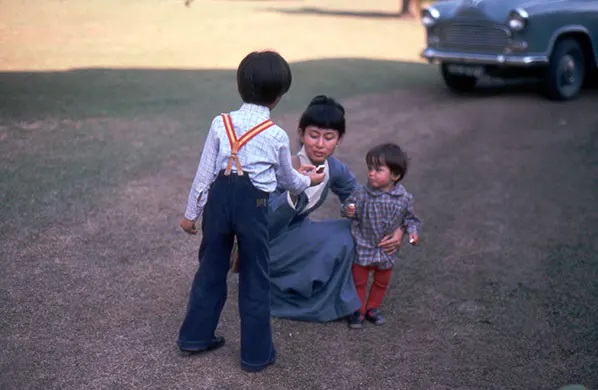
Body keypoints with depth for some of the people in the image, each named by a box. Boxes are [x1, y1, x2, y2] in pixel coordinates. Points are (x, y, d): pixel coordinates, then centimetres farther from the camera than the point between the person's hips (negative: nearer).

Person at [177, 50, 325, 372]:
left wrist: (191, 213, 10)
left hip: (218, 200, 3)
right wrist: (308, 180, 34)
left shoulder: (220, 123, -1)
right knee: (255, 279, 11)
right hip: (252, 206, -2)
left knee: (210, 270, 18)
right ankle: (256, 353, 22)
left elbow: (204, 173, 0)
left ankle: (195, 337, 33)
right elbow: (288, 180, 12)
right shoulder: (277, 135, -4)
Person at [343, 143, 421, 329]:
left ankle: (372, 308, 41)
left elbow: (409, 217, 3)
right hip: (363, 246, -2)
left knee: (382, 282, 20)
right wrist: (348, 211, -28)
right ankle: (358, 310, 31)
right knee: (359, 280, 12)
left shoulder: (404, 198, -12)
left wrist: (412, 230, -13)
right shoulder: (362, 193, -17)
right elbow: (349, 206, -6)